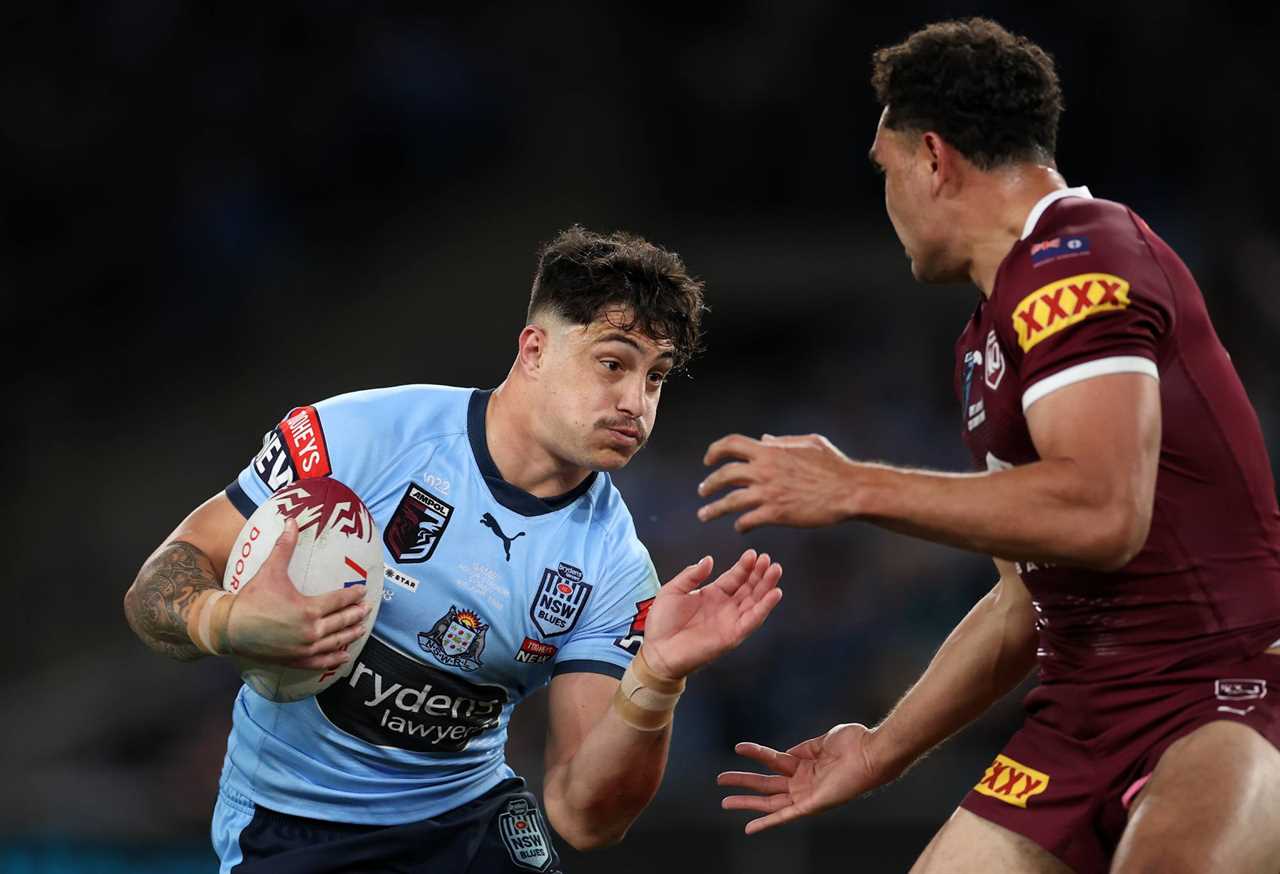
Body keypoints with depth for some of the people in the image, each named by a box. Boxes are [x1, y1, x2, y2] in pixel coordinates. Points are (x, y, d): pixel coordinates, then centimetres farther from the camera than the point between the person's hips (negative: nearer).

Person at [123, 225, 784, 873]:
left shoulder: (615, 569, -6)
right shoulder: (364, 435, -14)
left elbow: (582, 818, -11)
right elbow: (157, 591, -12)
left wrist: (656, 681, -27)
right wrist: (228, 624, -34)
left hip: (469, 813, 2)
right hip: (290, 820, -2)